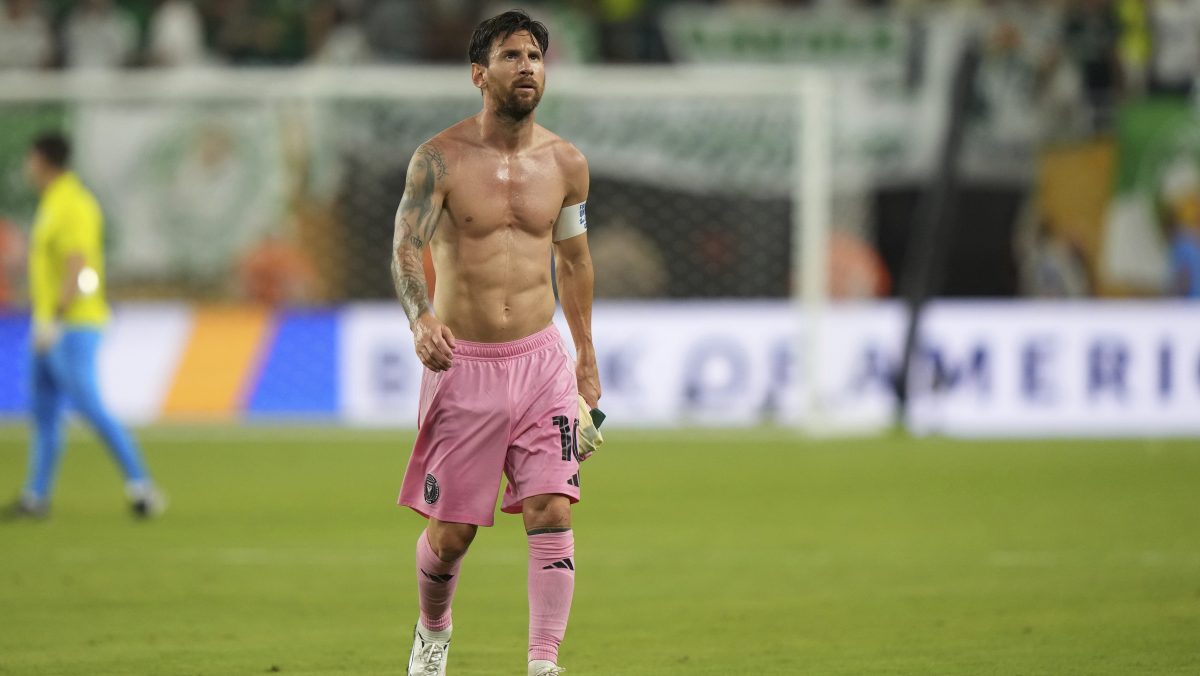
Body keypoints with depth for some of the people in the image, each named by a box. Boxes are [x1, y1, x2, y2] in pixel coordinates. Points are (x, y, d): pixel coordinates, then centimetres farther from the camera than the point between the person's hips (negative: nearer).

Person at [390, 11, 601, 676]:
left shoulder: (565, 163, 4)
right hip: (462, 364, -2)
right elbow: (405, 249, -18)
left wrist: (587, 358, 22)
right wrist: (421, 316, -39)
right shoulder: (440, 158, -7)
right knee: (450, 532, 6)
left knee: (551, 512, -13)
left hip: (541, 359, 2)